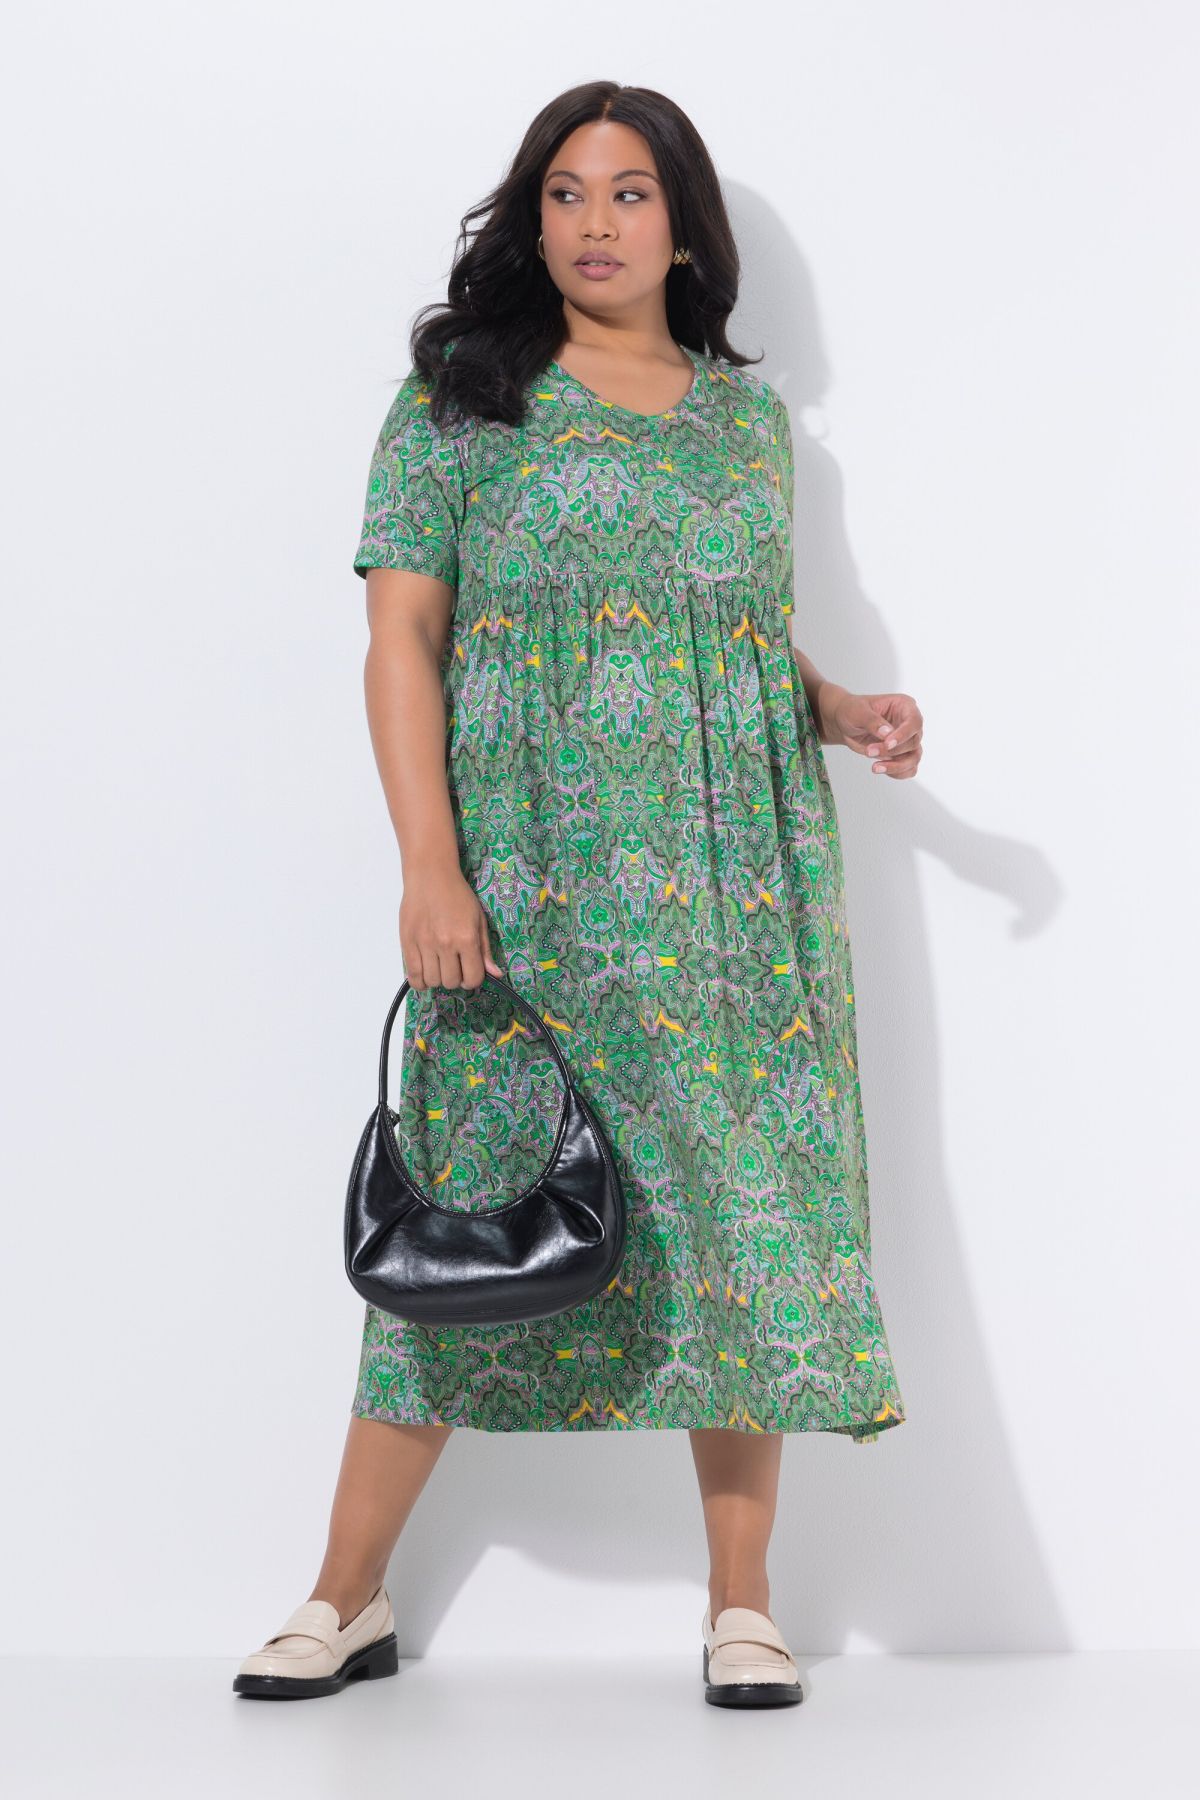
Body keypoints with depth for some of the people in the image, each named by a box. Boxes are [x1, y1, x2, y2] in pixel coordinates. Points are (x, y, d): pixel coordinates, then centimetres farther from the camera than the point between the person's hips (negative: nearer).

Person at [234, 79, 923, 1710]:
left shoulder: (746, 406, 15)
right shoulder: (462, 395, 4)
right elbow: (403, 638, -3)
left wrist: (843, 710, 1)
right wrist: (429, 869, -12)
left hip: (735, 883, 3)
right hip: (531, 884, -3)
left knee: (741, 1204, 1)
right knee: (470, 1212, -1)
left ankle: (742, 1602, 11)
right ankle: (350, 1595, 11)